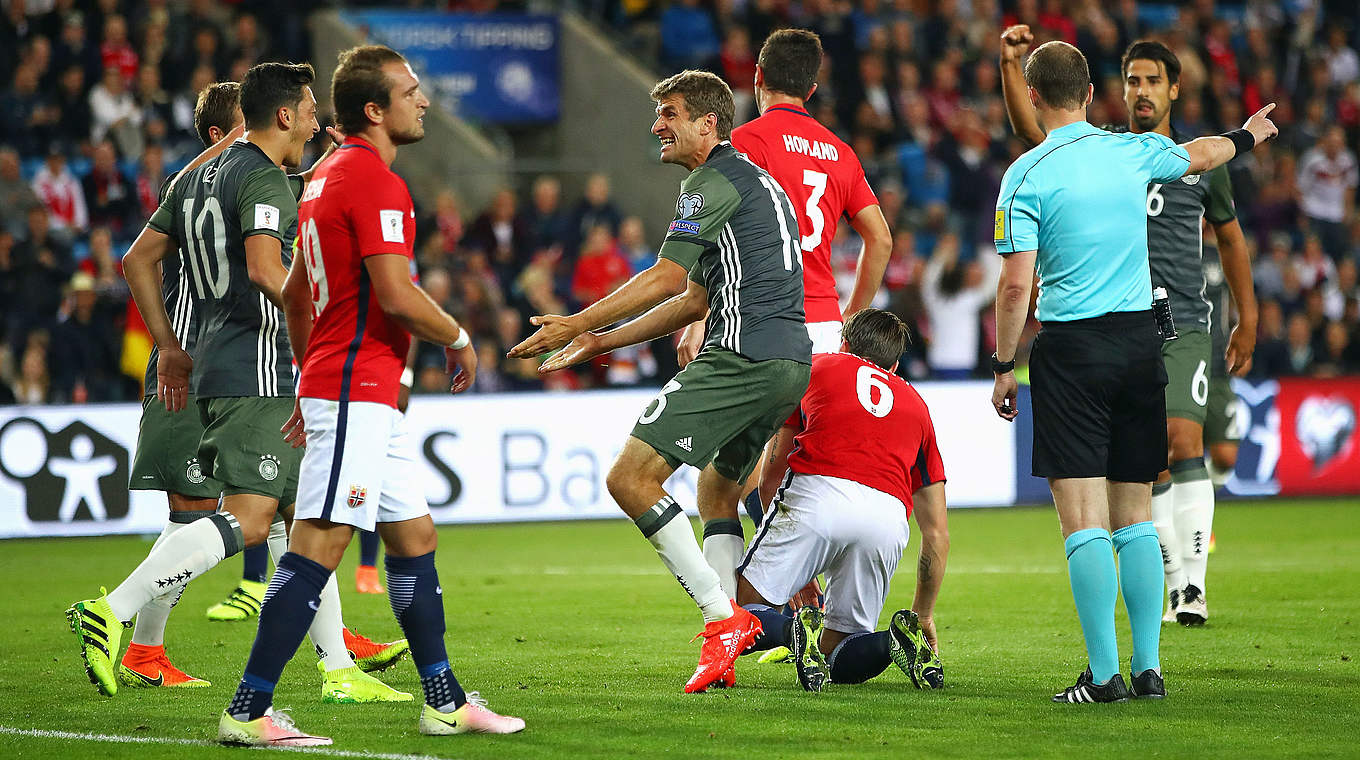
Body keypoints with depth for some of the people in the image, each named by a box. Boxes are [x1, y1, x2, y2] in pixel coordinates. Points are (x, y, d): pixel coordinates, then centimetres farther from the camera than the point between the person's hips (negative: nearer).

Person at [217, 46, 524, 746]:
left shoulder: (329, 176, 17)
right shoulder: (374, 180, -14)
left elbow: (294, 293, 23)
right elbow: (396, 295, -21)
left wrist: (310, 385, 28)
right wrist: (459, 340, -4)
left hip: (369, 397, 11)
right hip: (358, 392, -11)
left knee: (414, 537, 15)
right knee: (319, 546, -12)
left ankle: (445, 703, 21)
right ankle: (247, 712, -13)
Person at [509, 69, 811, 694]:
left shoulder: (714, 180, -5)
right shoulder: (755, 181, 27)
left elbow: (667, 278, -12)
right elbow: (696, 298, 28)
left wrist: (578, 324, -8)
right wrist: (606, 340, 27)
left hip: (743, 355, -11)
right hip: (791, 361, 11)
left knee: (630, 478, -12)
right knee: (718, 491, 22)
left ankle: (723, 617, -15)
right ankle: (723, 649, 9)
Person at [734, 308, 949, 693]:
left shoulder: (815, 367, 28)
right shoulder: (914, 404, 33)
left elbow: (770, 479, 30)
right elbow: (937, 532, 32)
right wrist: (925, 616, 44)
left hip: (815, 494, -3)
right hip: (889, 518, 3)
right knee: (838, 658, 17)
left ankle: (795, 630, -22)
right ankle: (906, 636, -13)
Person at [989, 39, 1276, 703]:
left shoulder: (1027, 174, -8)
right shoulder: (1135, 152, 6)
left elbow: (1016, 283, -13)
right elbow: (1199, 154, 28)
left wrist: (1004, 365, -2)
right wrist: (1247, 137, 50)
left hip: (1072, 349, -5)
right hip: (1141, 340, 5)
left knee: (1084, 522, -5)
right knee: (1135, 518, 11)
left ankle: (1104, 674, -10)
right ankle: (1148, 669, 10)